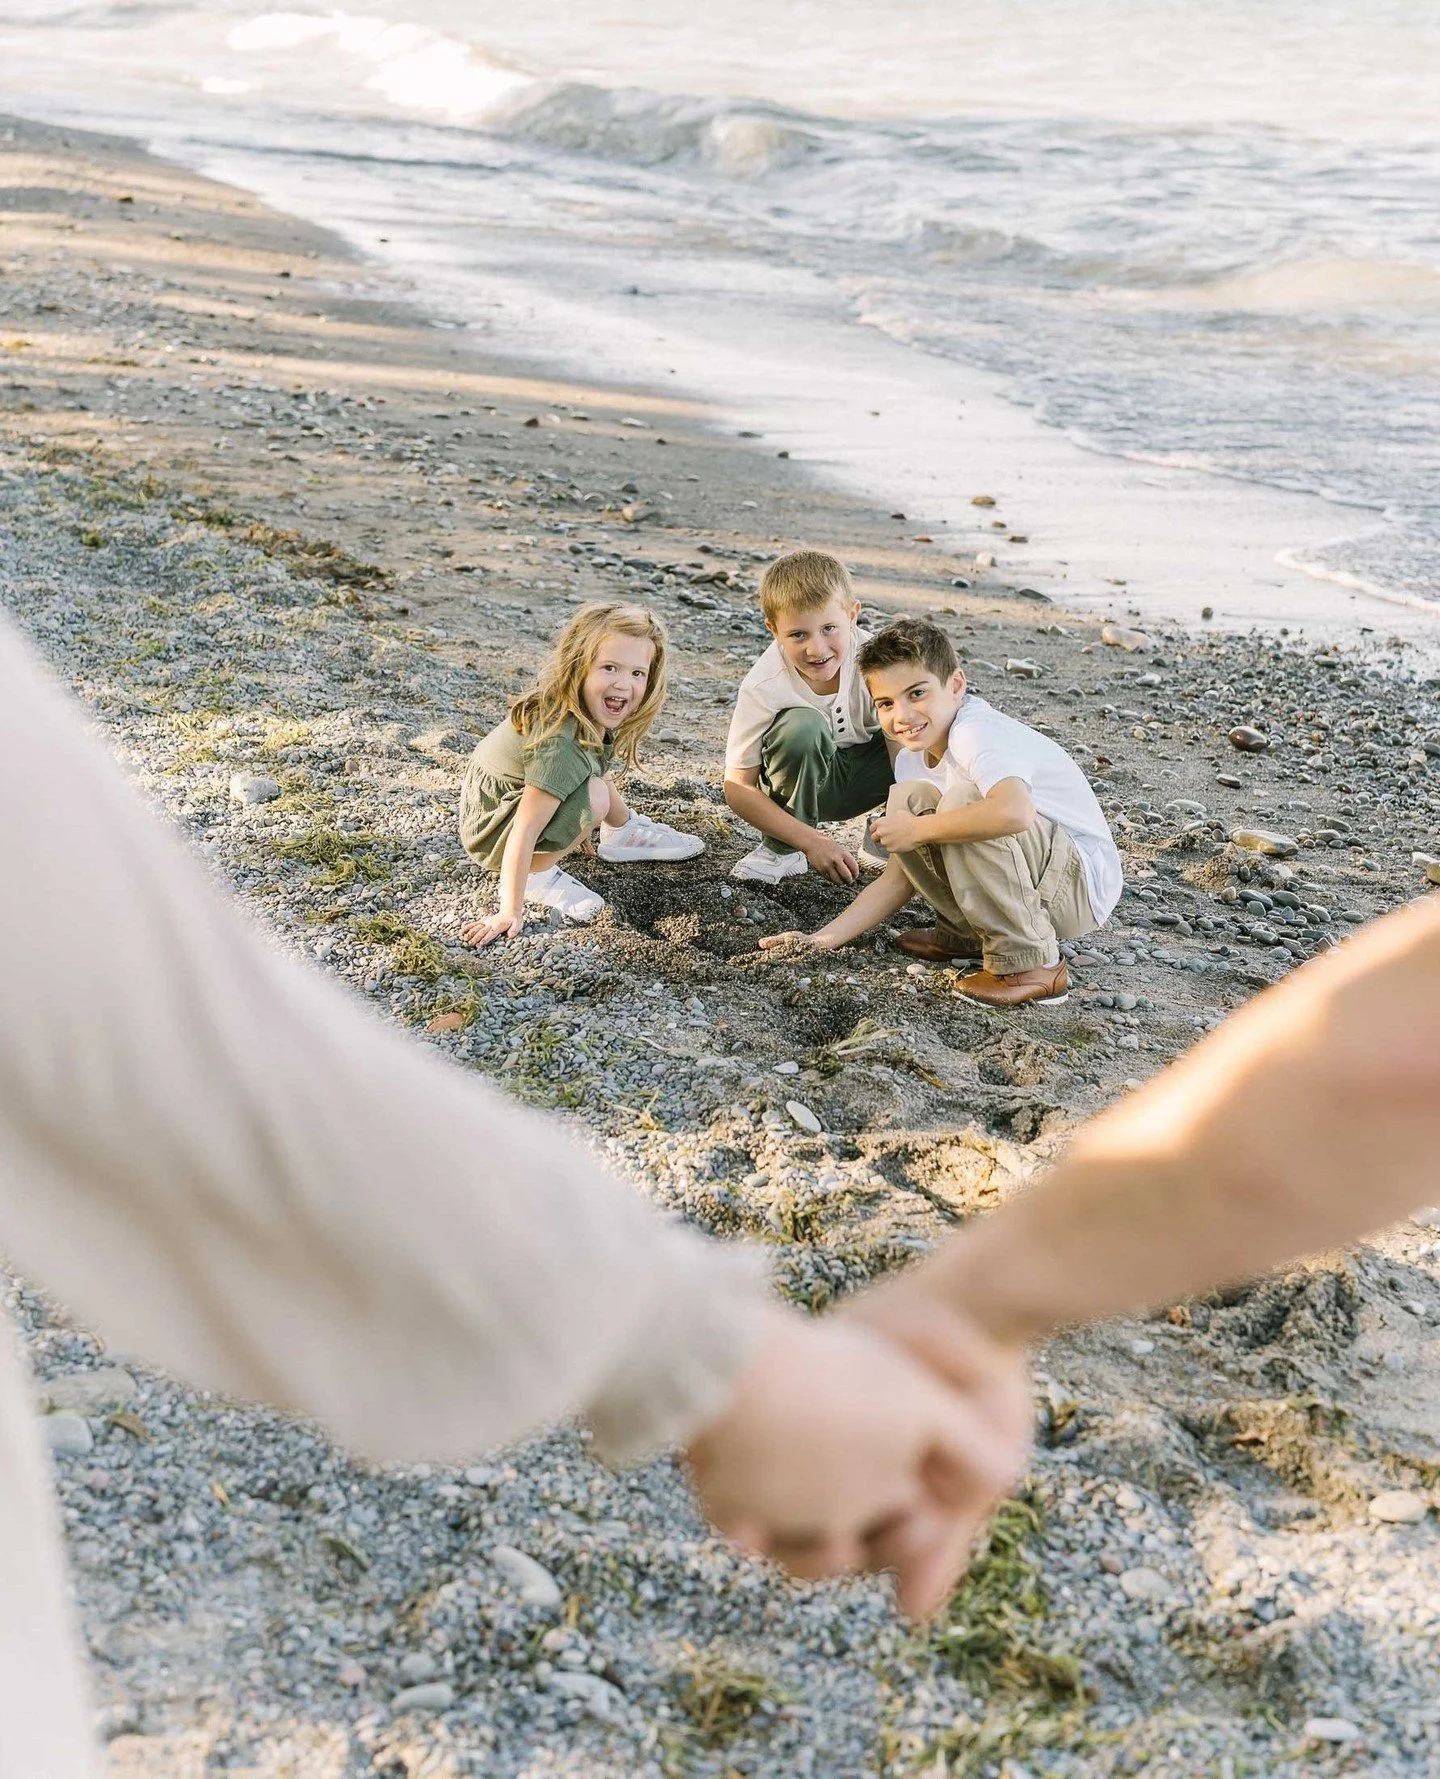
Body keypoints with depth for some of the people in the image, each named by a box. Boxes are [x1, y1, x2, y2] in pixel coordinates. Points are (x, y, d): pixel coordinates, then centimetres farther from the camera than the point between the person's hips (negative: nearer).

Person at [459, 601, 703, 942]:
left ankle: (622, 833, 34)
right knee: (595, 795, -27)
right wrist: (511, 912, -34)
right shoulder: (561, 744, -36)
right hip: (491, 833, -9)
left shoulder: (595, 715, -9)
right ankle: (536, 874, -13)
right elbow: (524, 830, -35)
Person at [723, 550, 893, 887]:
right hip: (801, 780, -2)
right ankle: (782, 851, -13)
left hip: (863, 777, 3)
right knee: (801, 726, -36)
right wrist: (812, 842, -32)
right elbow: (737, 787, -23)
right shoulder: (763, 688, -27)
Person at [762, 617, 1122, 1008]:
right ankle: (968, 933, 9)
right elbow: (897, 878, 7)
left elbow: (1014, 812, -47)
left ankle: (1031, 963, -17)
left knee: (963, 798, -30)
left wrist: (916, 830, -30)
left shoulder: (977, 733, -24)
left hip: (1083, 885, -8)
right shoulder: (913, 760, 4)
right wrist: (822, 939, -5)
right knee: (908, 799, -3)